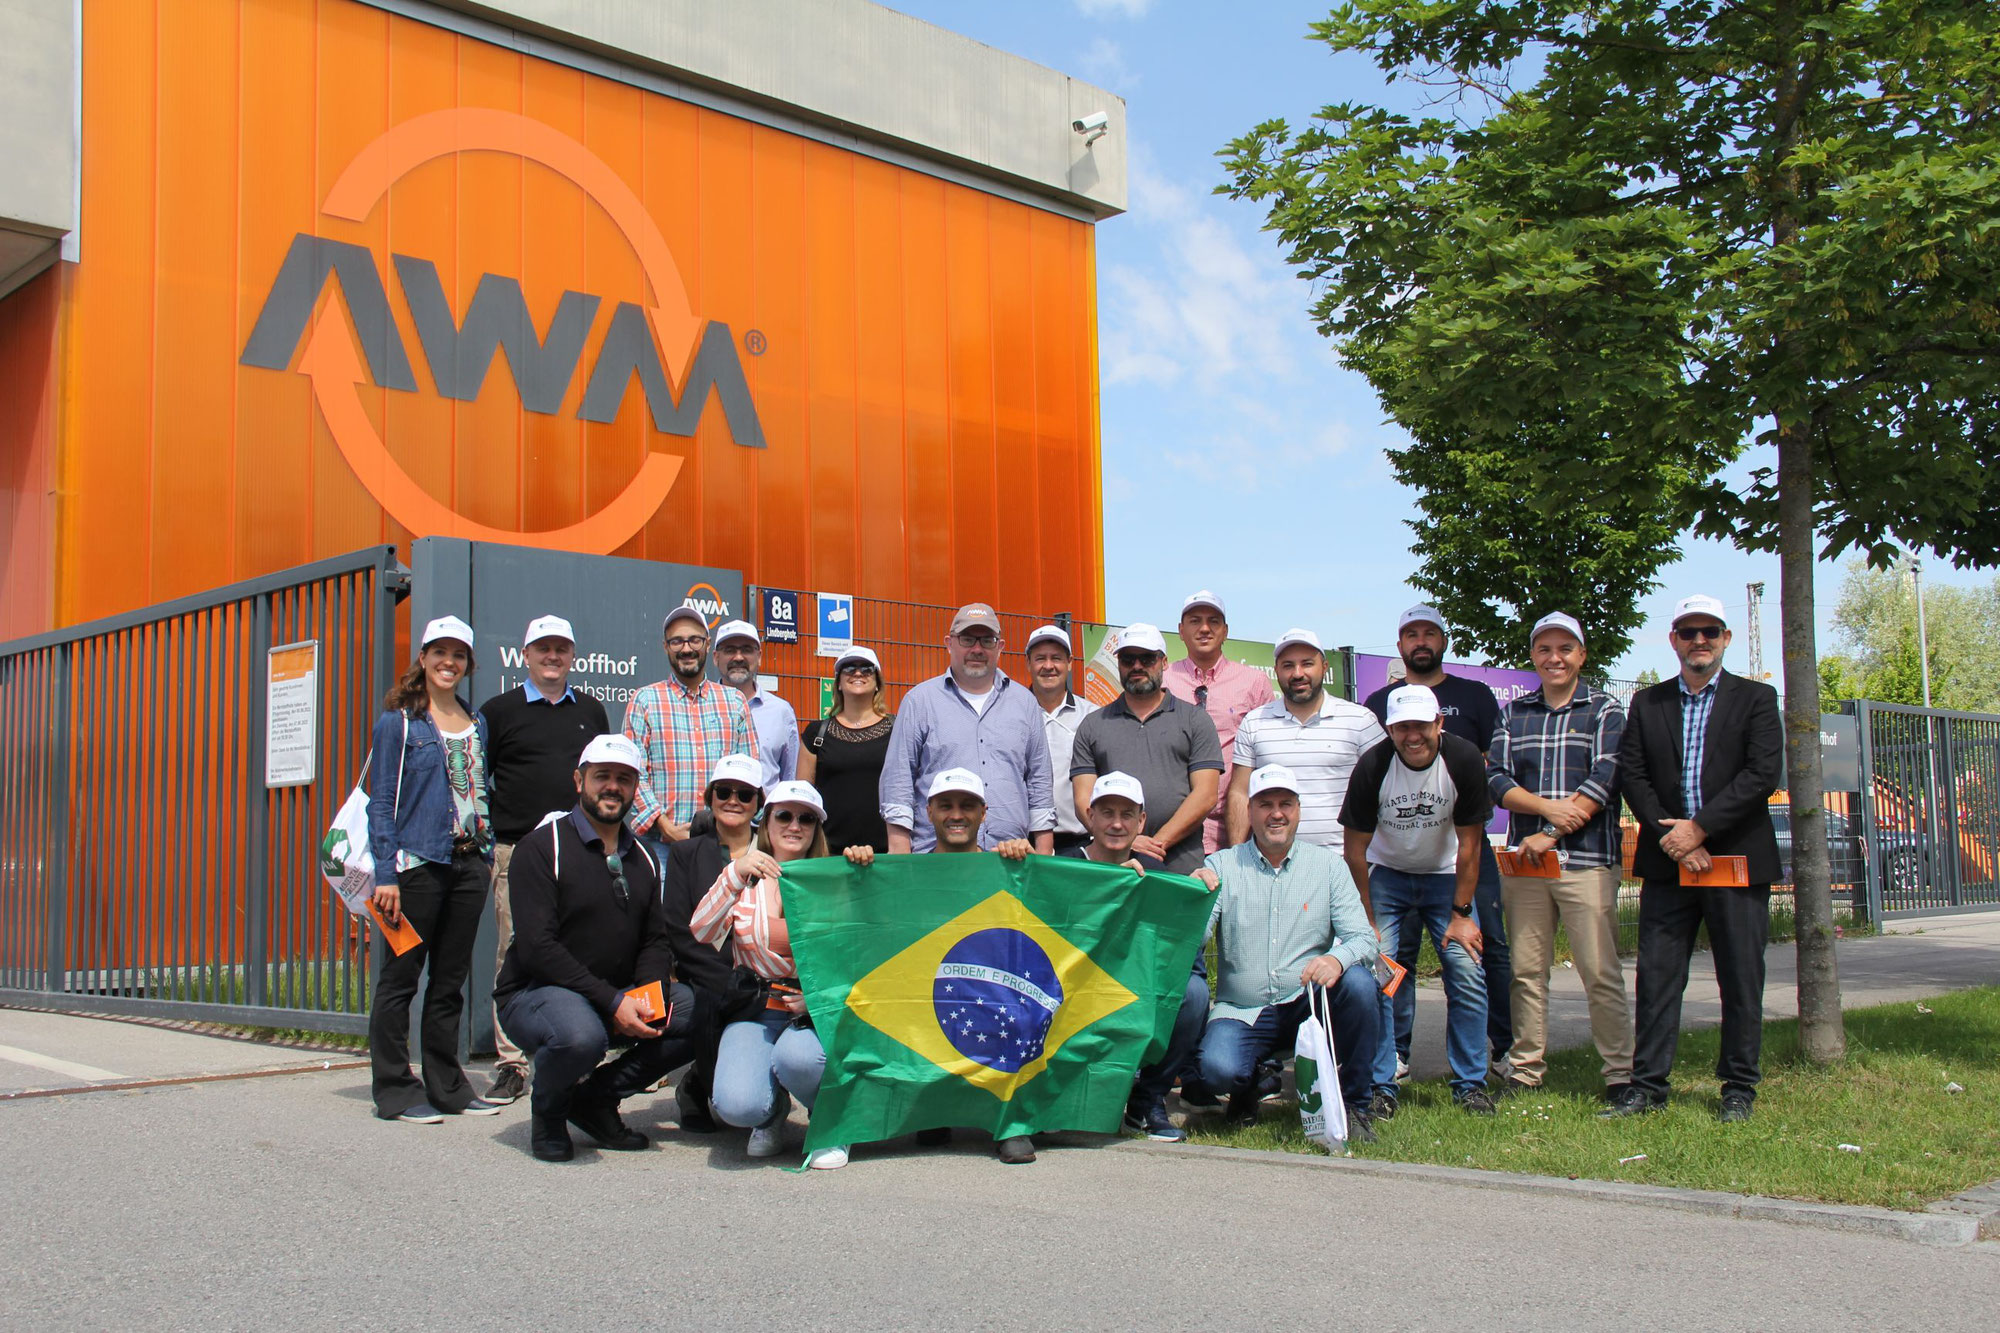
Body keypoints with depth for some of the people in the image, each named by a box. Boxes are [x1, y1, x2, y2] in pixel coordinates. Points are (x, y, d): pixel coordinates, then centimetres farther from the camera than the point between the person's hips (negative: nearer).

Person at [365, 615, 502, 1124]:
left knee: (451, 981, 10)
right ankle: (396, 1090, 7)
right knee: (400, 977, 0)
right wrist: (386, 873, -13)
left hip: (468, 864, 6)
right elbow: (382, 801, -6)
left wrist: (486, 856, 10)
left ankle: (446, 1086, 17)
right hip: (417, 865, -5)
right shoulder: (399, 722, -2)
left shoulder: (475, 725, 15)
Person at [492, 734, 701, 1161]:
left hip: (621, 999, 6)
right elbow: (536, 947, -17)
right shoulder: (542, 848, -8)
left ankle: (597, 1095, 1)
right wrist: (613, 1002, -23)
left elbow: (655, 940, 13)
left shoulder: (642, 858, 14)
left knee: (700, 1011, -16)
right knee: (580, 1034, -39)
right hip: (536, 992, -6)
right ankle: (548, 1108, -2)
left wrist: (653, 993, -11)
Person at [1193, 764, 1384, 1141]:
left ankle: (1353, 1104, -8)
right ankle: (1248, 1085, 10)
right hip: (1241, 1013, -1)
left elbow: (1363, 939, -3)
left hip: (1310, 1006, 1)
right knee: (1218, 1068, -31)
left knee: (1359, 982, -29)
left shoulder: (1327, 864, 6)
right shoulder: (1221, 866, 3)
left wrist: (1337, 959, -26)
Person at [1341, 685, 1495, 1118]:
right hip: (1386, 874, -1)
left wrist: (1461, 914, -12)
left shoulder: (1463, 760, -21)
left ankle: (1470, 1084, 6)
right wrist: (1367, 921, -14)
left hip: (1444, 875, 1)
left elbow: (1469, 843, -12)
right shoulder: (1372, 767, -24)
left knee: (1468, 974, -8)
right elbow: (1354, 849, -15)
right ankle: (1380, 1087, -3)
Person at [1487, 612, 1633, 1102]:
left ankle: (1620, 1073, 1)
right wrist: (1549, 807, -13)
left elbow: (1603, 781, -7)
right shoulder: (1513, 713, 14)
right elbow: (1496, 778, 4)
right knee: (1526, 970, 6)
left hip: (1586, 859, -3)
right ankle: (1526, 1069, 14)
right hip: (1524, 859, 3)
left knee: (1600, 972, -6)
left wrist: (1551, 836, -12)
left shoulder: (1604, 711, 5)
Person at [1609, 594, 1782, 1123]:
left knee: (1742, 980, 4)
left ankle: (1739, 1088, 15)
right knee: (1656, 976, 1)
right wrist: (1676, 839, -10)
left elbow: (1763, 774, -7)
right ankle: (1648, 1085, 8)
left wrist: (1698, 827, -14)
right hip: (1668, 864, 2)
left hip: (1737, 860, -2)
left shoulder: (1756, 698, 5)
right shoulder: (1647, 703, 12)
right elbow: (1631, 775, 3)